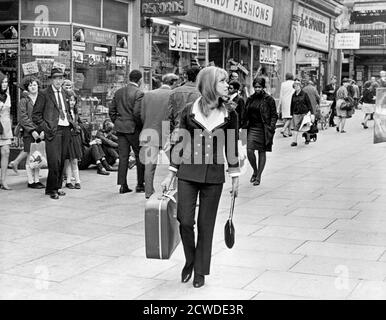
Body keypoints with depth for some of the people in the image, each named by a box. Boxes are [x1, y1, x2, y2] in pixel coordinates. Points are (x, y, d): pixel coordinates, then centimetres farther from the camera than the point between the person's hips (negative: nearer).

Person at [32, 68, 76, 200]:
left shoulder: (64, 94, 19)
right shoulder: (44, 94, 0)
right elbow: (36, 115, -1)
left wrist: (73, 123, 14)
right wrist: (45, 127, -11)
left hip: (66, 130, 6)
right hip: (53, 131, -6)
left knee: (62, 161, 7)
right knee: (54, 161, -10)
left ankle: (57, 187, 18)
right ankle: (52, 190, 0)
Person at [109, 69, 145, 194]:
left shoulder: (118, 92, 8)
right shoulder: (139, 93, -12)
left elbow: (111, 110, 9)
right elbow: (137, 112, -19)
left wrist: (116, 122, 16)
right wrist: (141, 125, -6)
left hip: (120, 128, 6)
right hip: (134, 128, -5)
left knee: (123, 157, 7)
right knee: (140, 156, 7)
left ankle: (122, 185, 6)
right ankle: (140, 185, 11)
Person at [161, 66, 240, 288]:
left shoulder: (229, 115, 0)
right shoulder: (189, 111, -3)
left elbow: (232, 148, 7)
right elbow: (181, 145, 3)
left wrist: (235, 177, 6)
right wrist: (171, 175, 3)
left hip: (214, 175, 1)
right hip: (188, 172, 0)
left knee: (206, 224, 5)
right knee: (185, 221, -3)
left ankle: (201, 271, 20)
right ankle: (190, 260, 25)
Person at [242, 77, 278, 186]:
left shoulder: (269, 99, -3)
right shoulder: (250, 99, 9)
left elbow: (274, 115, -2)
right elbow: (246, 115, 16)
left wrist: (271, 128, -13)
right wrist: (244, 126, 8)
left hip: (263, 129, -3)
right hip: (252, 128, 3)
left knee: (262, 152, 3)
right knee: (249, 150, -10)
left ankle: (258, 176, 14)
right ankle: (255, 171, 15)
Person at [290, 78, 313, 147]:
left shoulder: (304, 94, -3)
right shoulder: (294, 95, 7)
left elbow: (309, 104, -2)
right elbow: (292, 105, 14)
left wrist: (311, 113, -5)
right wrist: (292, 114, 12)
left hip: (304, 113, -3)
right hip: (296, 113, 3)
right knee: (296, 128, -3)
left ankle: (308, 139, 26)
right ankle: (295, 141, -5)